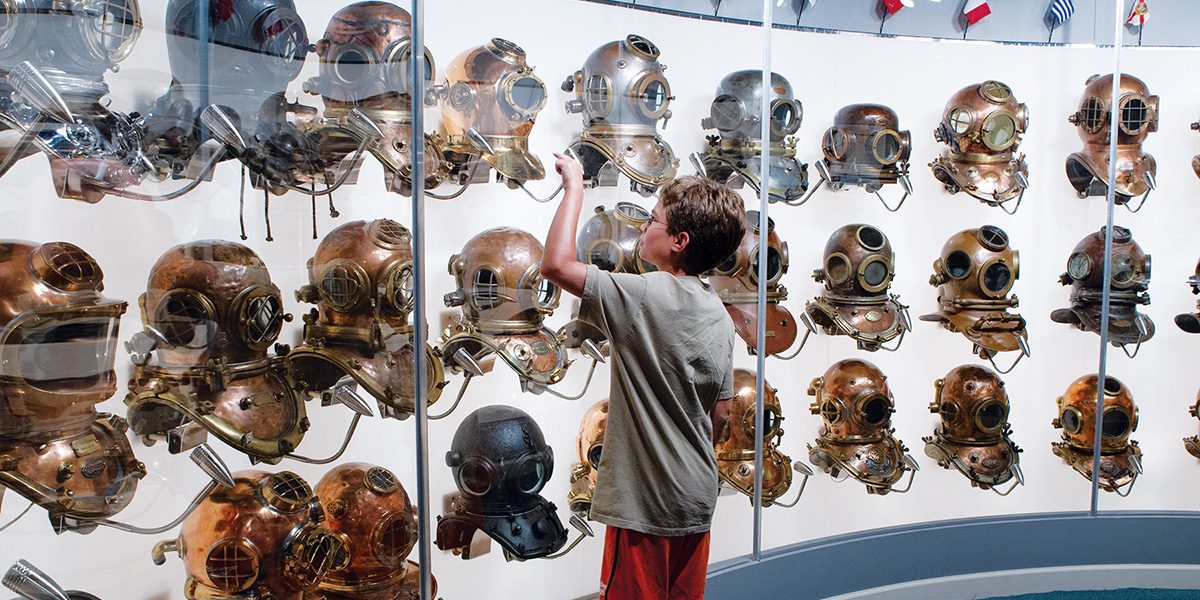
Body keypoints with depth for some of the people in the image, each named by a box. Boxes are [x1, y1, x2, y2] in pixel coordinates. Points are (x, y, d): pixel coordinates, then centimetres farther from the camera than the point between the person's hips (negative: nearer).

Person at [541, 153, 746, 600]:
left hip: (645, 503, -7)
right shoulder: (720, 316, 4)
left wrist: (574, 186, -13)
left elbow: (556, 263, -24)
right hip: (697, 498, 7)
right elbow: (718, 407, 10)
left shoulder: (647, 296, -20)